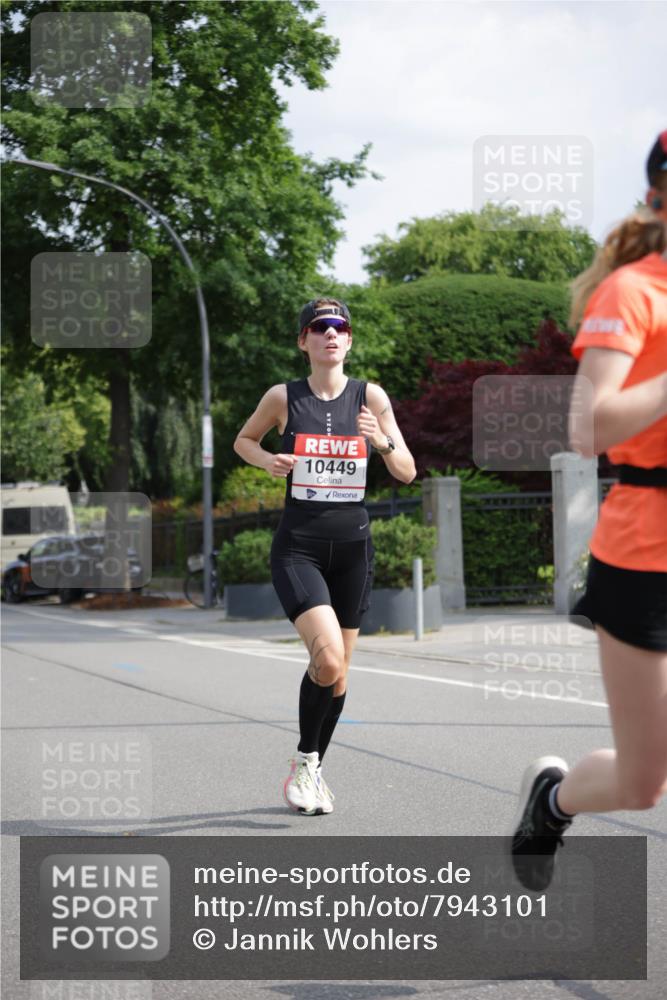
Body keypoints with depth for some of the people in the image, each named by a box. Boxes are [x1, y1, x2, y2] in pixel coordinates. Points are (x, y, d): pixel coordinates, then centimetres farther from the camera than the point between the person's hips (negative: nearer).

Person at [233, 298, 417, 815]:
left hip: (352, 544, 3)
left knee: (339, 669, 9)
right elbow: (243, 439, 16)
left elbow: (408, 473, 1)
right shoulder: (283, 398, -1)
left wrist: (383, 440, -19)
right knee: (327, 659, -21)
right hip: (298, 545, -3)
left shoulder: (370, 397, 1)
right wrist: (268, 459, -5)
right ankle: (303, 762, 0)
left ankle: (314, 769, 28)